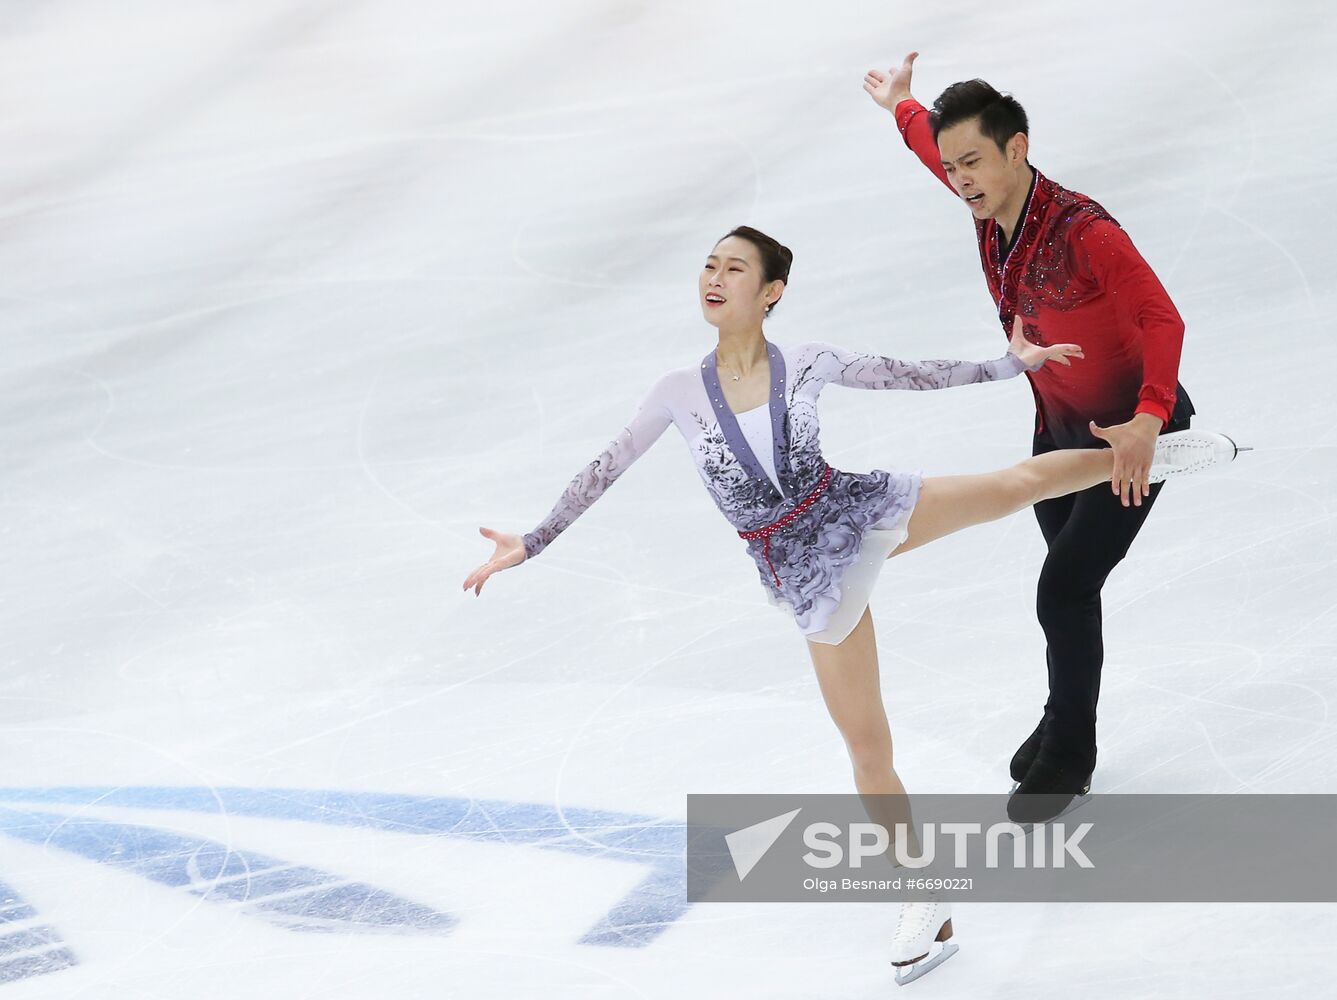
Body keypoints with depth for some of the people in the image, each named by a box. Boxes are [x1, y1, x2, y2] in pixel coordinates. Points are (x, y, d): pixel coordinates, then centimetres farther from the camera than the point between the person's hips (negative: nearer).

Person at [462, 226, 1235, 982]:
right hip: (806, 572, 0)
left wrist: (1011, 363, 7)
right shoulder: (679, 394, -8)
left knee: (1016, 484, -3)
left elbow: (912, 375, 5)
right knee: (867, 744, 6)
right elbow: (605, 471, -1)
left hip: (858, 511, 0)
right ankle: (927, 903, 18)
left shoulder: (809, 362, -7)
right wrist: (530, 544, -3)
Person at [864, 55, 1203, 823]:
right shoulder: (992, 211, -8)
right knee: (1070, 586, 18)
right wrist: (903, 106, 32)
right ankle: (1065, 725, 35)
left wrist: (1148, 421, -46)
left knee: (1064, 591, -10)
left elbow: (1162, 320, -34)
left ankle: (1067, 761, 5)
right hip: (1059, 428, 7)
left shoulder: (1082, 231, -31)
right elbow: (942, 149, 14)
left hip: (1134, 432, -7)